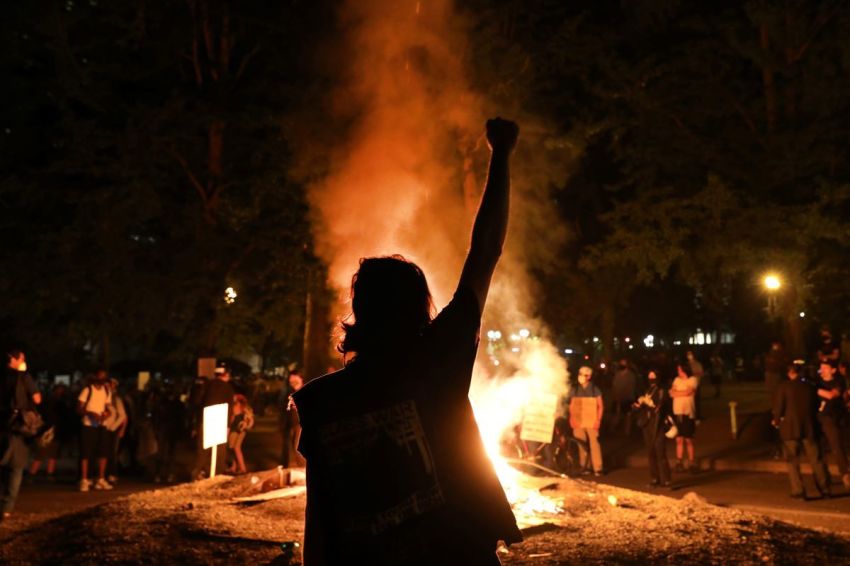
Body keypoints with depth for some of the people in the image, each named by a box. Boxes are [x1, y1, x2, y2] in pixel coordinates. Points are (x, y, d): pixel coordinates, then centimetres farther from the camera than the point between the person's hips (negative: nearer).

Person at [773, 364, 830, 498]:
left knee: (793, 460, 4)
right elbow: (814, 407, 10)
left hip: (790, 428, -3)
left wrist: (777, 421, 9)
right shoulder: (809, 387, 4)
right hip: (808, 427, 3)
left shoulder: (783, 387, -7)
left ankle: (798, 490, -1)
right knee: (815, 459, 11)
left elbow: (778, 406, -7)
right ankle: (824, 487, 15)